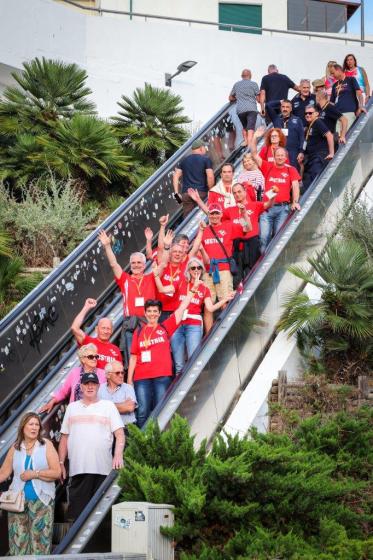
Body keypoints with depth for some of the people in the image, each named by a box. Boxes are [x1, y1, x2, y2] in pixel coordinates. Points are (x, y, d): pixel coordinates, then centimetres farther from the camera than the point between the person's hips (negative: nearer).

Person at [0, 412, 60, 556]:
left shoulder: (46, 445, 3)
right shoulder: (15, 448, 9)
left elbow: (57, 473, -3)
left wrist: (35, 474, -11)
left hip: (41, 500, -2)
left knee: (40, 539, -5)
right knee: (18, 539, -2)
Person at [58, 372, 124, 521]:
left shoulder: (108, 406, 10)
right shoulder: (72, 407, 18)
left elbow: (119, 434, 2)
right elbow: (64, 437, 18)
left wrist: (118, 455, -14)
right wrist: (61, 463, 10)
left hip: (103, 469, -2)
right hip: (77, 469, 2)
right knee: (76, 511, -3)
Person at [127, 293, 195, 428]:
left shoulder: (165, 328, 11)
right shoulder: (139, 332, 13)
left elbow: (182, 308, 10)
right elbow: (133, 357, 12)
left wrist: (192, 290, 8)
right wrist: (129, 380, 8)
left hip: (162, 376, 0)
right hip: (141, 377, 1)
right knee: (142, 413, -6)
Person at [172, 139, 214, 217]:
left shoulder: (184, 160, 17)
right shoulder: (206, 159, 4)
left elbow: (175, 176, 9)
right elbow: (210, 177, -9)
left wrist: (176, 193, 7)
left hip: (186, 194, 4)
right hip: (201, 193, -4)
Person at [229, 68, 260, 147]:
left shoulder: (236, 84, 17)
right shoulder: (253, 84, 7)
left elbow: (231, 98, 23)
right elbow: (258, 98, 3)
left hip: (240, 110, 3)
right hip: (251, 109, -3)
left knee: (244, 127, 22)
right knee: (250, 129, -11)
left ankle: (246, 142, 10)